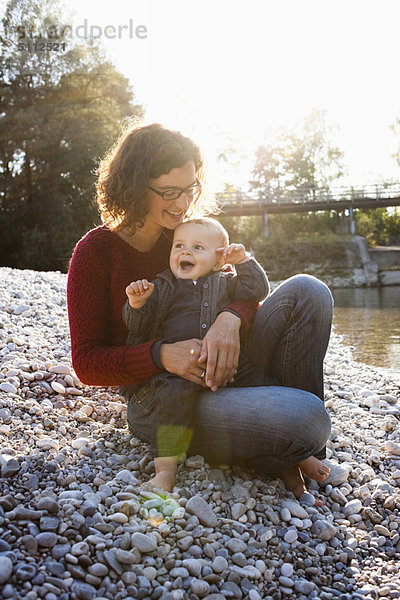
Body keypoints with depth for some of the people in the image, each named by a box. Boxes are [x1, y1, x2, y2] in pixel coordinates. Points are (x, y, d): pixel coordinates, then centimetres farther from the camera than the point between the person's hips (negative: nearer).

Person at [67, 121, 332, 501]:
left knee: (306, 291, -14)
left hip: (218, 378, 7)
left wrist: (230, 319, -24)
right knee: (304, 418, -32)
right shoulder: (96, 252, -6)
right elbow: (87, 363, -8)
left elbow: (246, 293, 2)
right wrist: (161, 356, -27)